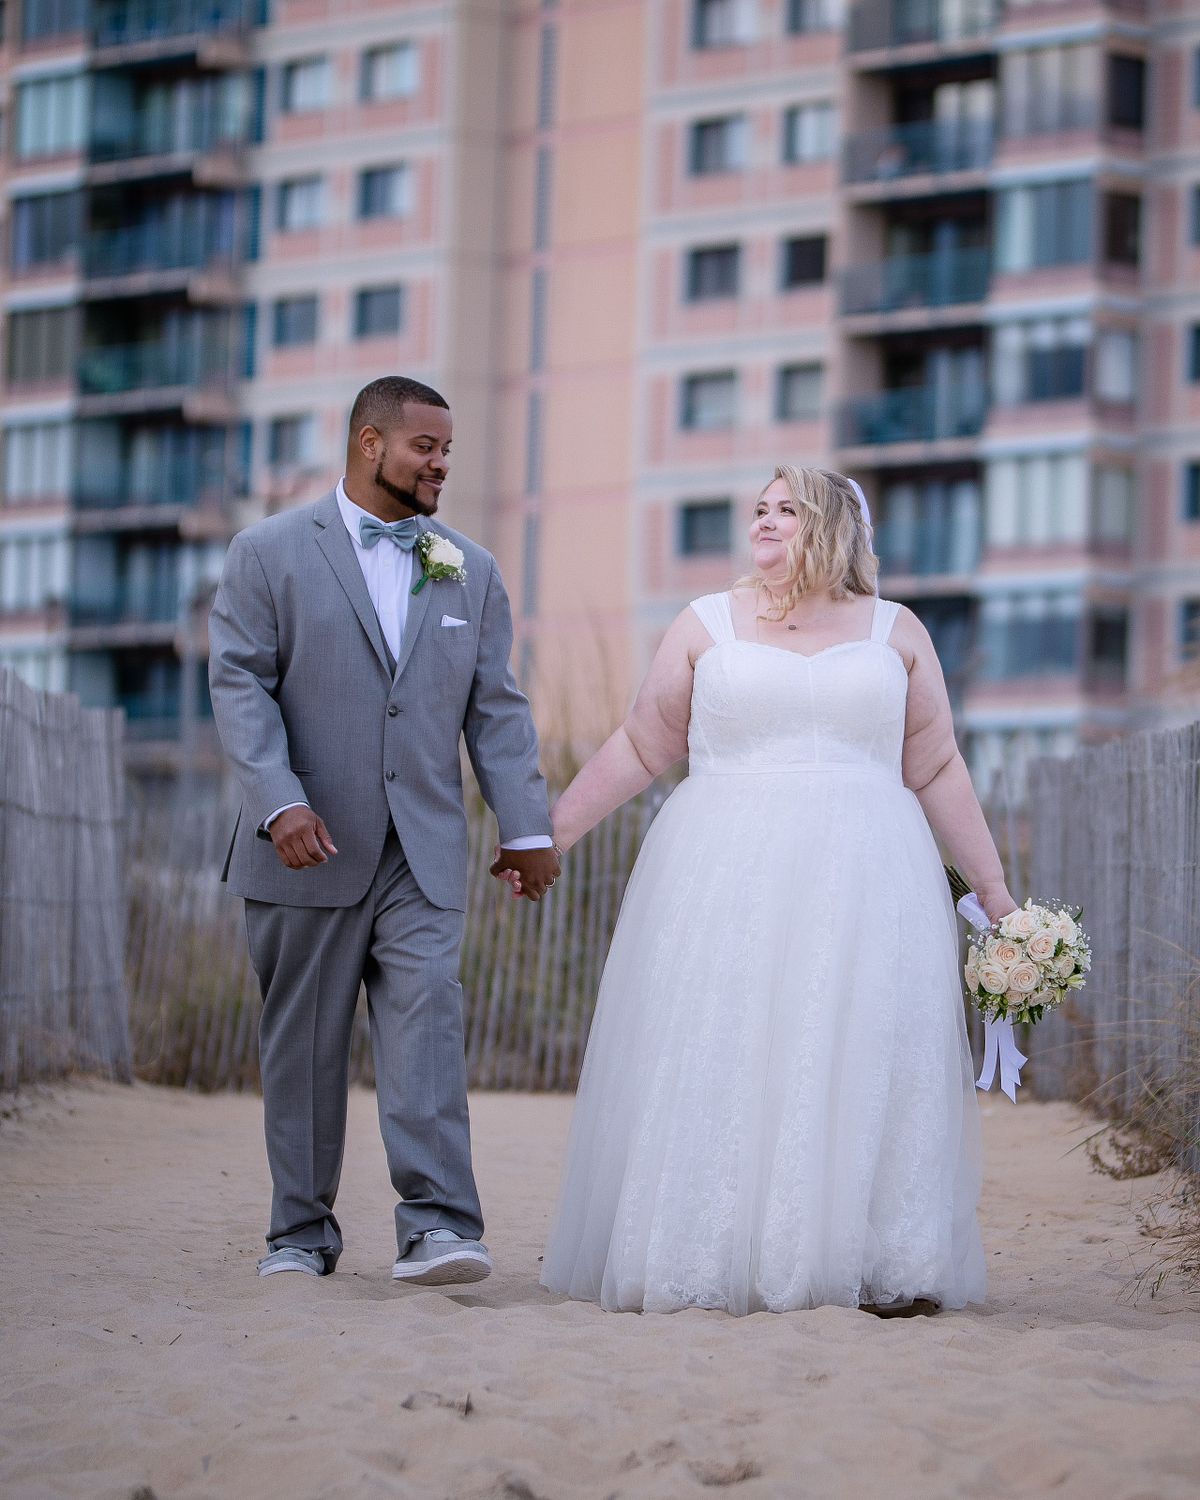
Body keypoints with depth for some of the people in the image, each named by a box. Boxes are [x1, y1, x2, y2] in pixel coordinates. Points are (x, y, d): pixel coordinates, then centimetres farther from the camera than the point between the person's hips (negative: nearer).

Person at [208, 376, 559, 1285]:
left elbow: (496, 707, 12)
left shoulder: (470, 571, 13)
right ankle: (302, 1230, 15)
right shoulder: (269, 554, 2)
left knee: (428, 1020, -12)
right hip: (309, 850, -2)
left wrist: (527, 826, 6)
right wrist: (279, 800, -18)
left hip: (423, 853, 2)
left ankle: (438, 1224, -18)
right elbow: (240, 684, -6)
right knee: (303, 1043, 5)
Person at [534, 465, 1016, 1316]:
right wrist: (550, 834, 10)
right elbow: (639, 749, 13)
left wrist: (994, 888, 7)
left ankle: (887, 1270, -2)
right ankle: (716, 1264, -2)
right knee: (719, 1061, -5)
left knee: (866, 1061, -5)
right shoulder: (709, 625, 10)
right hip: (725, 882, 0)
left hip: (860, 885, 0)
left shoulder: (896, 632, 10)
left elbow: (937, 772, 11)